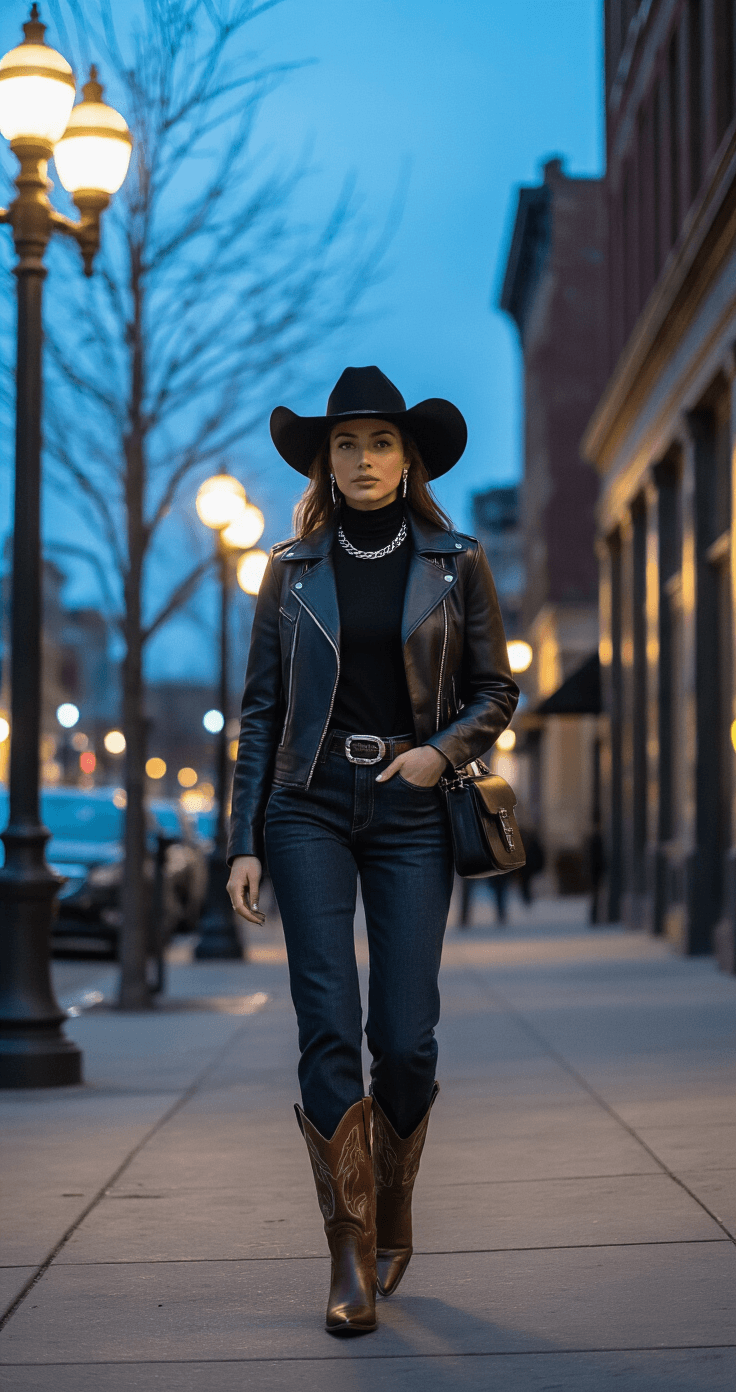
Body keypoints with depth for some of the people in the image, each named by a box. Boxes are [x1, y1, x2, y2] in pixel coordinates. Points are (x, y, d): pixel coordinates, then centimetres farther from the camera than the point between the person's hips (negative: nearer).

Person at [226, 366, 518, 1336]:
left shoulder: (456, 564, 5)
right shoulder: (293, 571, 7)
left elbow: (498, 692, 9)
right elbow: (260, 710, 7)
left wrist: (443, 749, -11)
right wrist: (243, 842, 1)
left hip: (411, 812, 0)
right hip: (310, 809, 0)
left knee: (405, 1039, -4)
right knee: (328, 1031, -9)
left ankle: (394, 1223, 21)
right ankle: (352, 1258, -3)